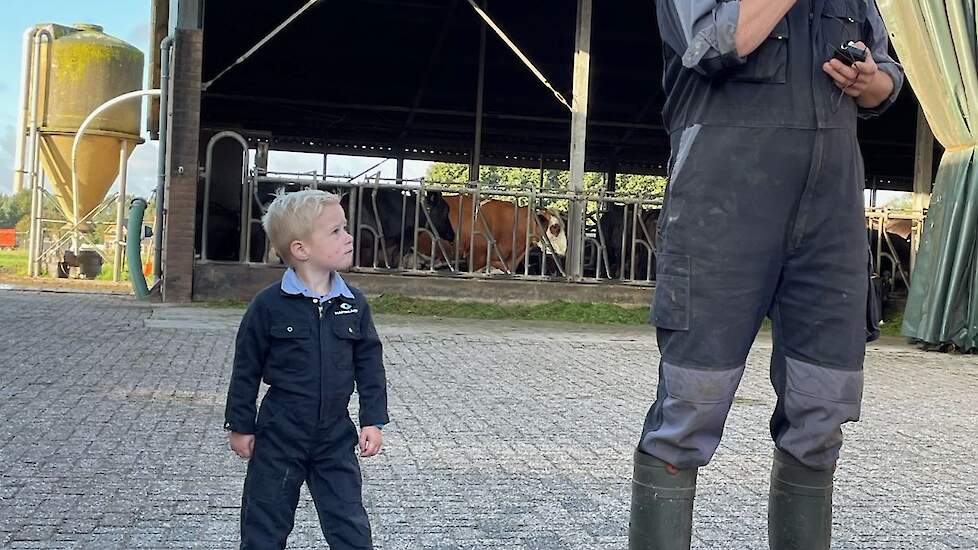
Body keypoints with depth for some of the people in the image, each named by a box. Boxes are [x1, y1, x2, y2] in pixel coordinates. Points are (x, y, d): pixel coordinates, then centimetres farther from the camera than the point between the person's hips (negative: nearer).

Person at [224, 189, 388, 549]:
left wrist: (373, 420, 1)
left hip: (336, 438, 3)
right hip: (279, 437, -2)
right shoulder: (269, 305, -11)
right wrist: (240, 426, -1)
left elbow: (369, 365, 5)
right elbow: (247, 368, -4)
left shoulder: (354, 304, -1)